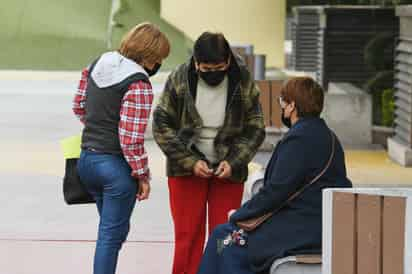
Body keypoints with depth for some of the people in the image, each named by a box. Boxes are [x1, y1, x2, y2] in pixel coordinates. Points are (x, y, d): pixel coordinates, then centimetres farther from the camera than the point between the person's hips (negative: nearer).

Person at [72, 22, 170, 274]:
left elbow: (79, 106, 16)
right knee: (111, 235, 3)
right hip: (116, 166, -8)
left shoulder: (97, 65, 5)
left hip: (87, 159, 8)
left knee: (115, 228, 22)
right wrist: (142, 176, -11)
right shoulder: (138, 84, -19)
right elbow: (131, 138, -21)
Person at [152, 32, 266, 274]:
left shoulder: (244, 82, -8)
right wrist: (190, 161, -15)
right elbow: (162, 125, -7)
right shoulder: (179, 79, -10)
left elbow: (255, 129, -1)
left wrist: (233, 162, -15)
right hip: (186, 171, 0)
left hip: (228, 171, 1)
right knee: (188, 236, 2)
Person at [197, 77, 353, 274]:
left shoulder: (299, 139, -16)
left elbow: (277, 190, -18)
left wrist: (239, 215, -5)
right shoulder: (327, 135, 17)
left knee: (224, 238, -6)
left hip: (305, 231, -10)